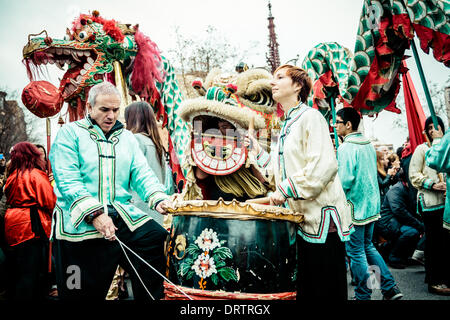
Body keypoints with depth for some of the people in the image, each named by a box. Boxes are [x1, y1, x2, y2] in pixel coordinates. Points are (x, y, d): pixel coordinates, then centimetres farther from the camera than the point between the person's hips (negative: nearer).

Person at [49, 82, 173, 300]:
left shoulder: (127, 137, 17)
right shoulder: (69, 133, 2)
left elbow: (142, 173, 6)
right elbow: (67, 180, -9)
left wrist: (158, 199, -15)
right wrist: (94, 213, -22)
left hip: (122, 214, 4)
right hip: (79, 222, -3)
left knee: (155, 236, -18)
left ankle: (151, 298, -3)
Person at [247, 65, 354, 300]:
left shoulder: (310, 116, -8)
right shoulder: (286, 126, 18)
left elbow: (324, 166, -20)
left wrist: (286, 190, -19)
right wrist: (257, 151, 16)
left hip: (322, 216, -8)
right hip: (302, 218, 9)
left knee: (326, 289, 1)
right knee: (304, 289, 15)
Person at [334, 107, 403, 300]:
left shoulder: (346, 147, -17)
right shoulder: (368, 145, 10)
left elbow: (345, 179, -23)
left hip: (355, 206, -9)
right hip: (372, 204, 9)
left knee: (356, 252, 2)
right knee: (368, 246, 19)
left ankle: (363, 295, 12)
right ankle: (390, 288, 22)